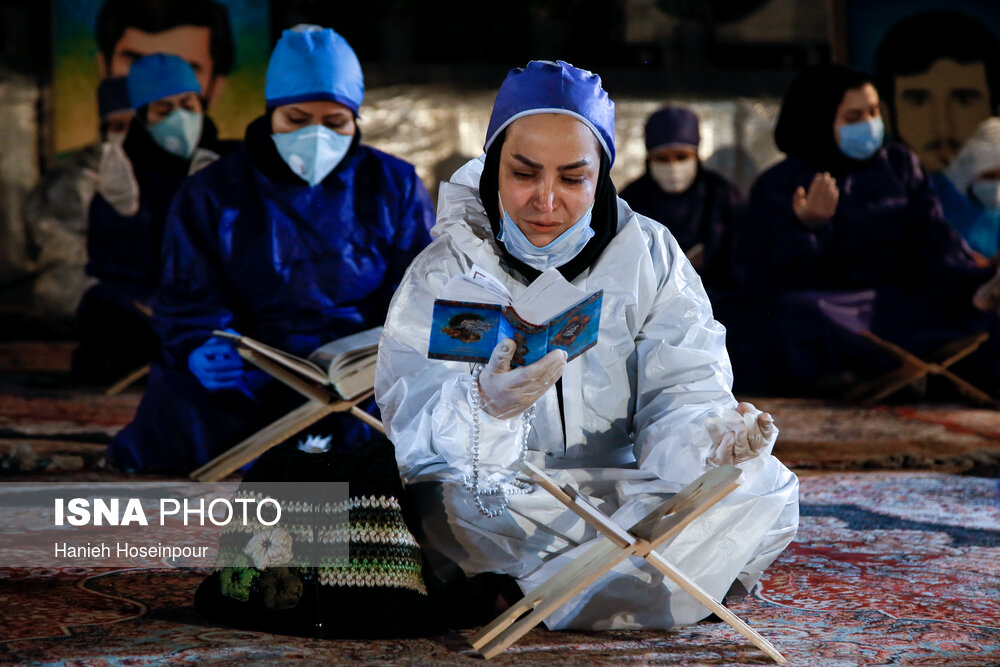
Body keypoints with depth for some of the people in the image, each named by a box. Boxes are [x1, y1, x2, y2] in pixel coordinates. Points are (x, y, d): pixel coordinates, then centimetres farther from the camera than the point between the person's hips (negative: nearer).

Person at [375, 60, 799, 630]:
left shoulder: (649, 256, 4)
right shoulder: (445, 273, -3)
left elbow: (682, 391, -5)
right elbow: (416, 427, -17)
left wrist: (714, 433, -30)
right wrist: (484, 404, -41)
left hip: (628, 489, 3)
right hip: (504, 509, -3)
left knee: (767, 487, -22)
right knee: (445, 505, -36)